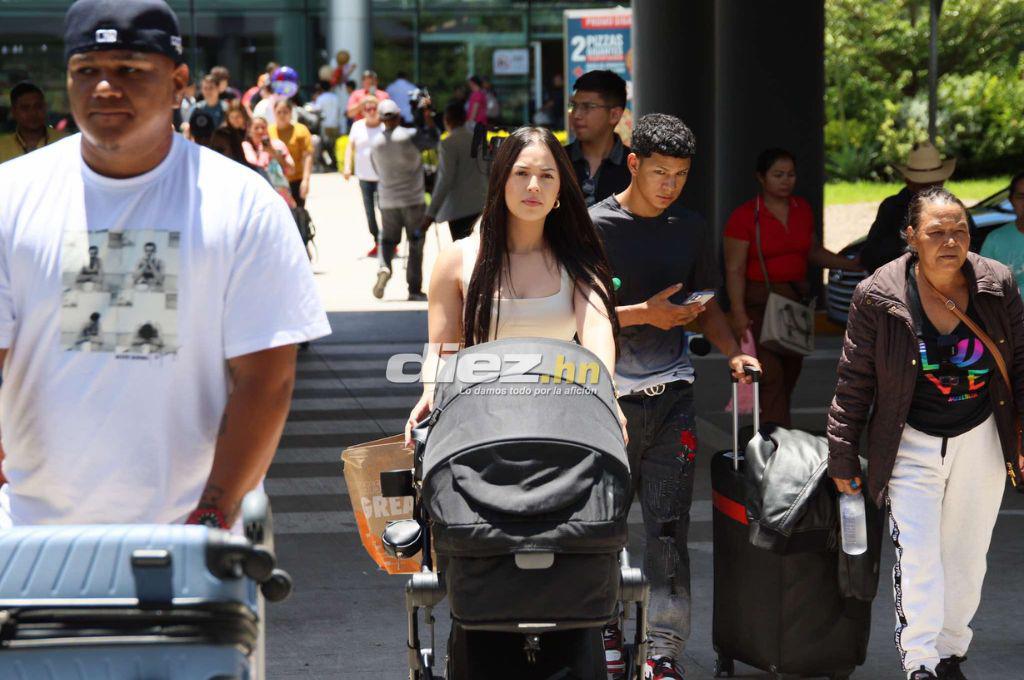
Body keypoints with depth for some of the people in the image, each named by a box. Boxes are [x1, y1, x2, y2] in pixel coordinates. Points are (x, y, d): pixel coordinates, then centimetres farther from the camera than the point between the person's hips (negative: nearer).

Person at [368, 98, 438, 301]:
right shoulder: (409, 136, -12)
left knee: (388, 239, 15)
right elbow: (433, 140, 3)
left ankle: (384, 268, -17)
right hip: (413, 199, -3)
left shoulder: (376, 143, 1)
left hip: (387, 200, 3)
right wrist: (428, 116, 8)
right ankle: (414, 289, 6)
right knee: (416, 243, 6)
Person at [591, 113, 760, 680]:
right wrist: (642, 314, -17)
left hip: (672, 396, 3)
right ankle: (605, 630, 23)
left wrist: (733, 353, 1)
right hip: (610, 395, -3)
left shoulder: (690, 230, 11)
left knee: (669, 527, -2)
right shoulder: (594, 226, -4)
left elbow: (705, 305, 19)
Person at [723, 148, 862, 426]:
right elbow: (734, 270, -11)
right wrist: (739, 314, -18)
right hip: (758, 302, -6)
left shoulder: (803, 209, 8)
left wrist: (851, 265, 11)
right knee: (770, 376, -14)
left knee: (790, 373, 10)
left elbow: (813, 252, 21)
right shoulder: (744, 216, -9)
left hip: (796, 299, 6)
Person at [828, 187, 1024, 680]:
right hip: (912, 445, -3)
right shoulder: (878, 297, -13)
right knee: (917, 556, -12)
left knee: (967, 557, 12)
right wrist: (843, 457, -3)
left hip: (981, 441, 3)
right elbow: (854, 382, -6)